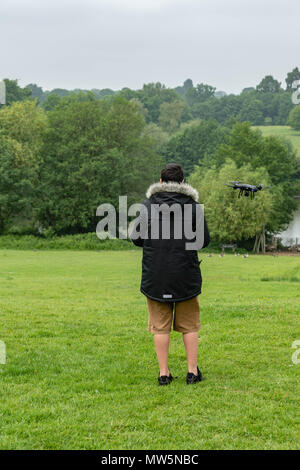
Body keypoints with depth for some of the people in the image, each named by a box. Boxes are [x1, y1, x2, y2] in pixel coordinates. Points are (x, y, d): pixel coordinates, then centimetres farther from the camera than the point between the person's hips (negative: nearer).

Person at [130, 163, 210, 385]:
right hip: (186, 275, 0)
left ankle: (164, 373, 9)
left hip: (155, 275, 1)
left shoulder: (148, 204, 0)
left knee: (160, 325, 7)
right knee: (189, 325, 10)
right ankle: (193, 371, 12)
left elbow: (137, 238, 3)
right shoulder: (192, 205, -2)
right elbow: (205, 240, 1)